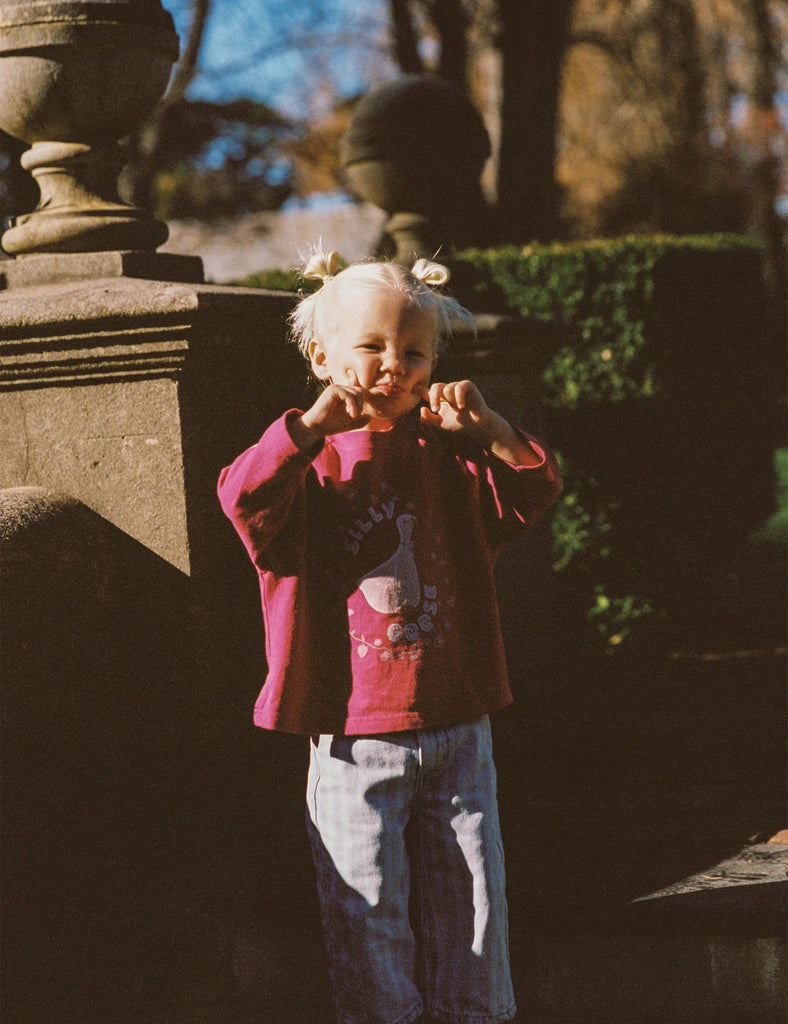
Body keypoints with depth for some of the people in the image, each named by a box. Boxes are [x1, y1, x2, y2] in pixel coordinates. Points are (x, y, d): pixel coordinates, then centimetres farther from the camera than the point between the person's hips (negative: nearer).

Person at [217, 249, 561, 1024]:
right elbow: (244, 498, -22)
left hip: (456, 732, 3)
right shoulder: (309, 461, -4)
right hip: (354, 742, -3)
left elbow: (532, 493, -3)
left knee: (470, 906, 11)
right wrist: (316, 424, -33)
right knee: (368, 923, 3)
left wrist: (490, 431, -19)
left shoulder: (449, 457, 6)